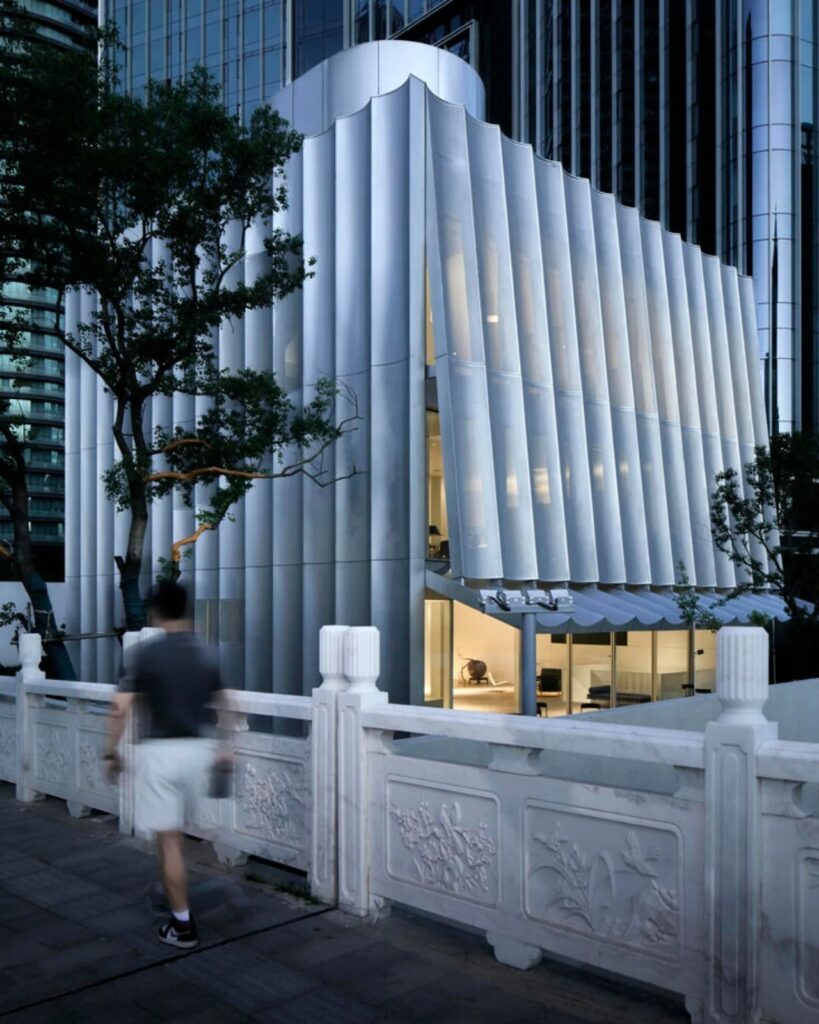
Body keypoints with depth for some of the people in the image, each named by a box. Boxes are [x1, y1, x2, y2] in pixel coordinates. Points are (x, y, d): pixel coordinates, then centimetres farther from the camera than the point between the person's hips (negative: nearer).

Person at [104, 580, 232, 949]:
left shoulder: (148, 652, -9)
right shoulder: (205, 653, 5)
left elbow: (121, 707, -13)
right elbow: (222, 704, 13)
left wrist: (112, 752, -2)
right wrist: (223, 746, 24)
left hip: (161, 752, -5)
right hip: (198, 750, 5)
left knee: (168, 839, 1)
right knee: (174, 830, 26)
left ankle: (183, 925, 5)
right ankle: (171, 889, 41)